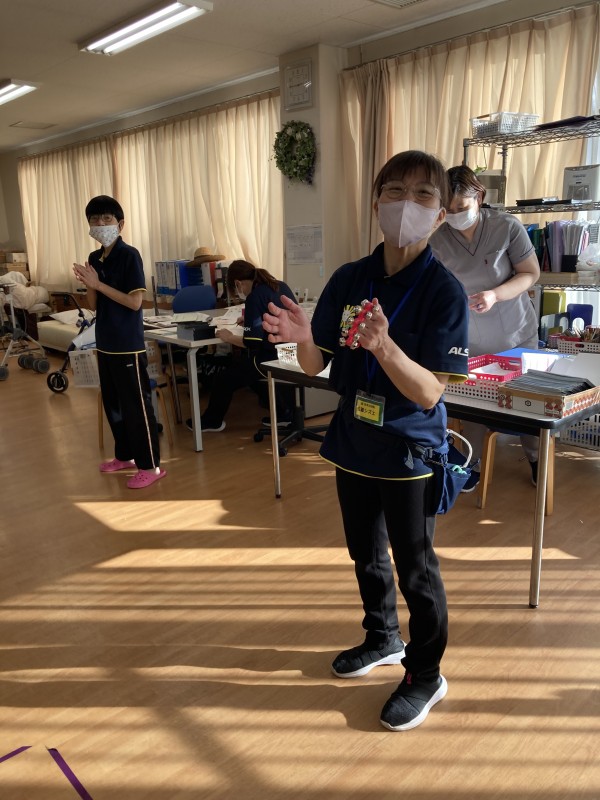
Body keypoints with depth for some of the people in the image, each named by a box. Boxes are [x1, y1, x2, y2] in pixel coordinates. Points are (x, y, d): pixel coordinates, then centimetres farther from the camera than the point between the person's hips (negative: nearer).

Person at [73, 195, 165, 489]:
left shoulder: (129, 255, -12)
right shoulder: (94, 258, 11)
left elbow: (135, 302, -18)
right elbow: (94, 306, 11)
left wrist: (98, 284, -18)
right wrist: (88, 285, -7)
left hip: (128, 346, -8)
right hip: (105, 344, 8)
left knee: (137, 405, -3)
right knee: (112, 403, 16)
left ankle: (150, 465, 6)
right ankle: (125, 455, 31)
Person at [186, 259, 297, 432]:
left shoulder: (255, 297, -15)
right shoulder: (281, 286, 9)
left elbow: (253, 342, -20)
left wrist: (229, 337, -4)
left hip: (274, 357, -9)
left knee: (224, 379, 7)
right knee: (246, 368, 32)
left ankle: (211, 421, 31)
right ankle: (285, 412, 31)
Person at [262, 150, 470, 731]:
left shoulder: (444, 292, -16)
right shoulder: (347, 280, -3)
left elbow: (429, 393, -21)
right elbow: (316, 366, -2)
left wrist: (382, 345, -38)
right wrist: (302, 338, -24)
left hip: (409, 453, -5)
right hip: (353, 444, 5)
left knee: (415, 568, 10)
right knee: (366, 553, 22)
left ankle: (425, 676, 33)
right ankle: (383, 639, 48)